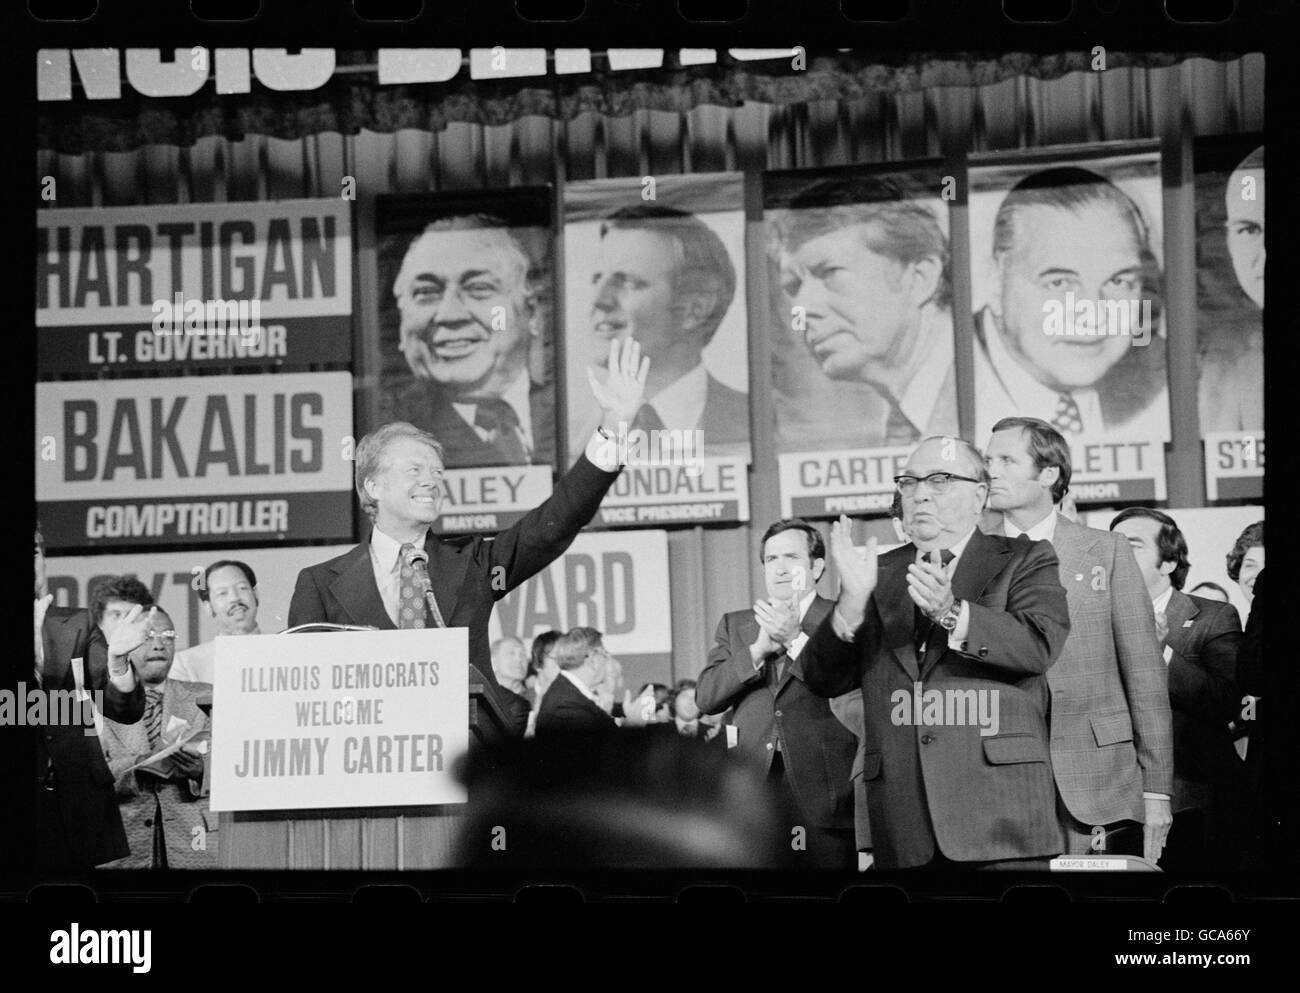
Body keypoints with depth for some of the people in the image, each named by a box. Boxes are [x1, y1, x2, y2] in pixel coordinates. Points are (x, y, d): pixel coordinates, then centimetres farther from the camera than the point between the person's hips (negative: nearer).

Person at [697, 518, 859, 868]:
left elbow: (849, 684, -9)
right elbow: (705, 698, 5)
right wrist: (760, 648, -8)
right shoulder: (735, 624, 18)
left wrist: (795, 639, -16)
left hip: (822, 791, -3)